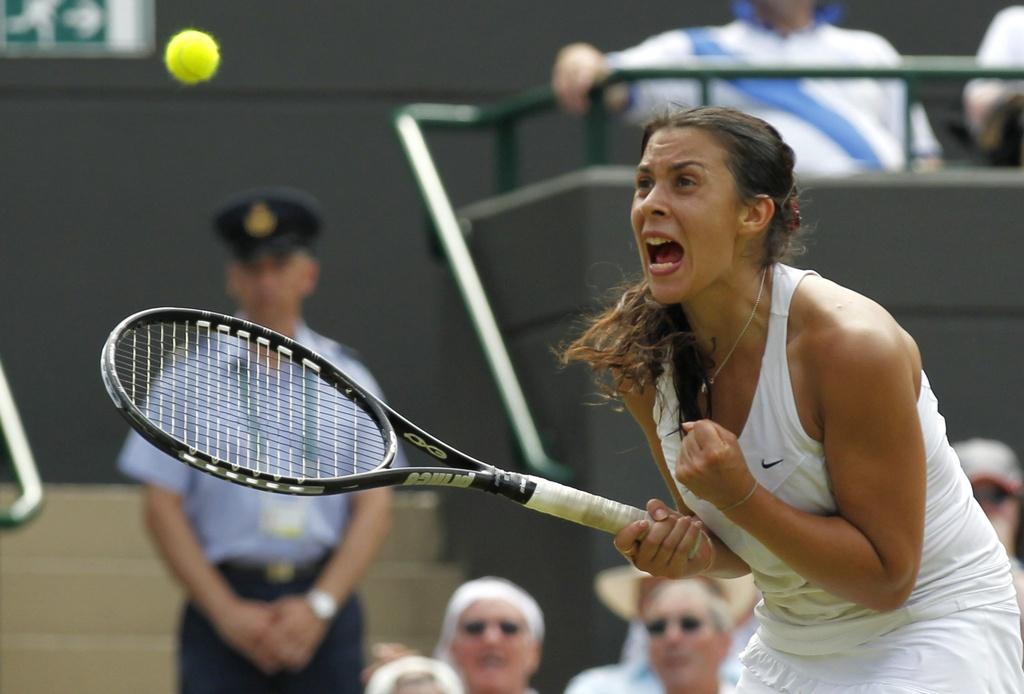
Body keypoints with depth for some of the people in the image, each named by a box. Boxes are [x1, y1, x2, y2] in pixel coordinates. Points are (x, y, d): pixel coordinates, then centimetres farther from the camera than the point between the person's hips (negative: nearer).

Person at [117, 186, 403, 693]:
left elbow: (374, 506, 6)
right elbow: (162, 506, 1)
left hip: (325, 603, 2)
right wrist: (226, 612, -8)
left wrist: (319, 606, -6)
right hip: (224, 601, -2)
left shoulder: (347, 380, 11)